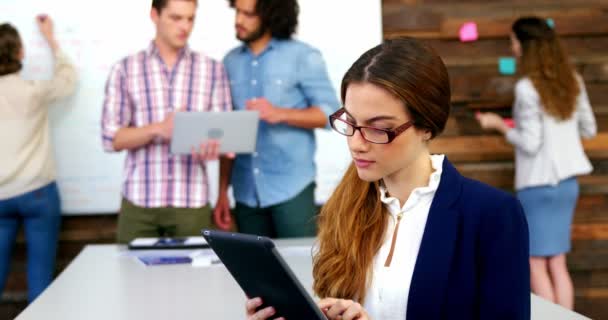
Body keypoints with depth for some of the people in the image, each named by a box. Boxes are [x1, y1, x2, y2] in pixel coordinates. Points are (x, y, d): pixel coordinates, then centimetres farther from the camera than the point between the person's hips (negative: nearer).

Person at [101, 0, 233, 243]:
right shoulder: (125, 70, 4)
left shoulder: (212, 70, 7)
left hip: (192, 201, 0)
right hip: (139, 201, 0)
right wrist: (158, 128, -17)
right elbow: (112, 138, -1)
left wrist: (210, 147, -21)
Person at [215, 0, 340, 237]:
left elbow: (330, 112, -6)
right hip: (246, 193, 4)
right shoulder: (231, 62, 10)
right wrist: (223, 191, 8)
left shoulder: (303, 56, -3)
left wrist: (281, 114, -21)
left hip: (291, 189, -4)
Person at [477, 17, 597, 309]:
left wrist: (499, 126, -4)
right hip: (567, 182, 7)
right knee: (557, 264, 12)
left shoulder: (527, 88, -17)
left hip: (538, 185, -7)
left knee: (536, 265, 2)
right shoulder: (573, 81, 4)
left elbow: (530, 144, -17)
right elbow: (589, 129, 11)